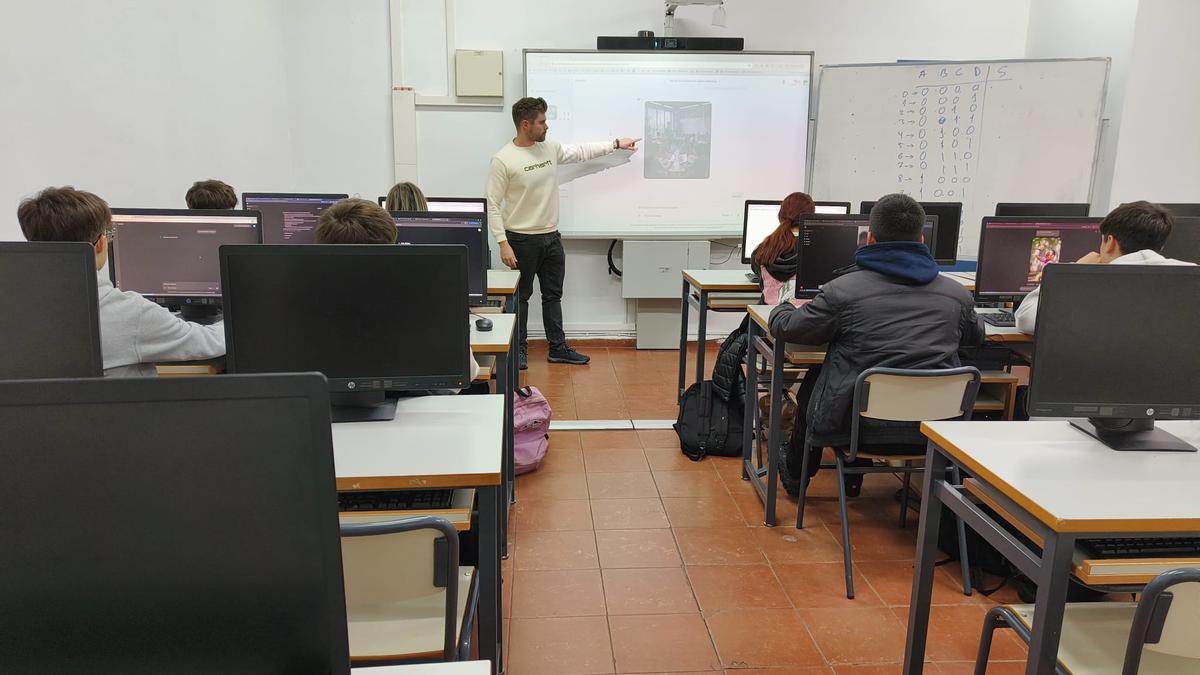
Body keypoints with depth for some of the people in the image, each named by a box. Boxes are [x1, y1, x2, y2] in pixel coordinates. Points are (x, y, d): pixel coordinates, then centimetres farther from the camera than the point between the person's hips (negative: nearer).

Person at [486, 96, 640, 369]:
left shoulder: (550, 147, 3)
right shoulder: (503, 159, -16)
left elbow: (581, 152, 19)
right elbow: (492, 204, -15)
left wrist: (616, 144, 19)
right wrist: (503, 243, -20)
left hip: (552, 237, 6)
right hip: (521, 240, -6)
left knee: (553, 295, 13)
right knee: (520, 297, 7)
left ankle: (558, 349, 23)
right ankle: (520, 350, 20)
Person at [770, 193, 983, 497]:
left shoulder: (843, 290, -12)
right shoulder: (958, 294, 0)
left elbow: (784, 327, 2)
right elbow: (975, 335, 23)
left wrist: (784, 308, 26)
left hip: (859, 427, -4)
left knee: (812, 382, 26)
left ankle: (796, 475, 45)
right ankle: (853, 477, 45)